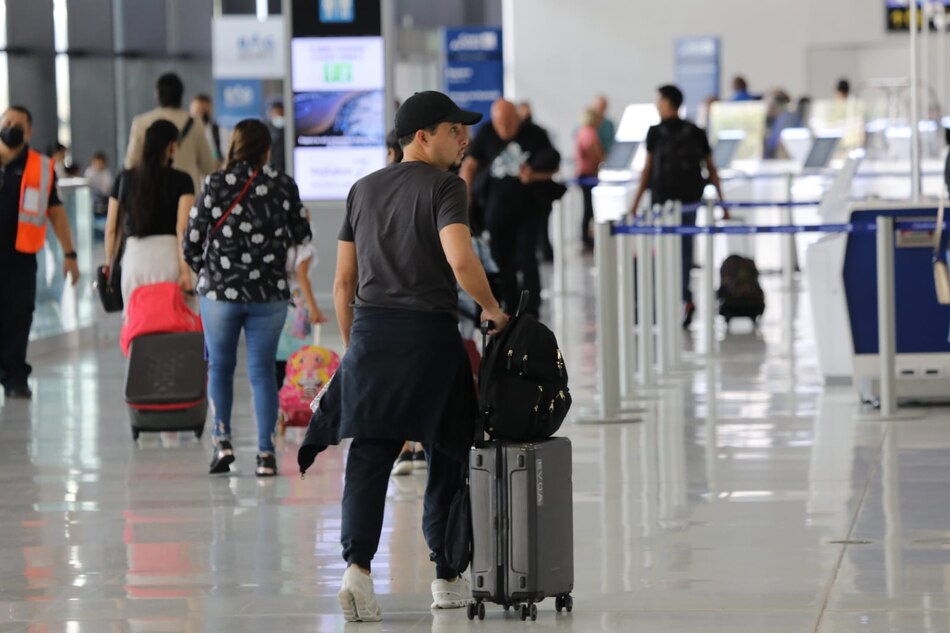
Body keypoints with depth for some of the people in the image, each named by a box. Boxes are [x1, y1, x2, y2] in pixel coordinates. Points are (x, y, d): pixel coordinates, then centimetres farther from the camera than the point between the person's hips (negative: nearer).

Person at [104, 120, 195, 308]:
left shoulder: (124, 179, 11)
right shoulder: (181, 181, 2)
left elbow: (111, 229, 11)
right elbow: (182, 228, -8)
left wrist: (110, 265, 19)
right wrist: (185, 269, -11)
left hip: (134, 254, 2)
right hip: (168, 253, -2)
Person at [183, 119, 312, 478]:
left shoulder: (216, 185, -6)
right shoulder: (283, 186, -3)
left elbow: (192, 241, -4)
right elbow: (302, 237, 6)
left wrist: (203, 272, 15)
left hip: (220, 290, -1)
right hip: (270, 292, 1)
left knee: (220, 365, 15)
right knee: (262, 369, 7)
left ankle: (222, 440, 4)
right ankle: (265, 453, 2)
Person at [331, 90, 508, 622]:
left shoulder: (364, 190, 15)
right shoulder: (445, 187, -5)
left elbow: (344, 282, 15)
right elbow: (460, 259, -22)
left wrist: (352, 345, 22)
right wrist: (493, 310, -8)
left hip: (371, 328, 5)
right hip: (429, 334, -4)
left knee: (369, 456, -1)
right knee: (447, 455, 10)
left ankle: (358, 564, -20)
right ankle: (447, 577, 18)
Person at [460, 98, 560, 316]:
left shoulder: (535, 134, -5)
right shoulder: (486, 134, -1)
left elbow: (552, 167, 2)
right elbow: (469, 165, 0)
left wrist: (534, 174, -19)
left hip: (529, 206, -2)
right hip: (498, 207, 3)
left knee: (526, 258, -10)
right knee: (502, 259, 7)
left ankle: (531, 312, -7)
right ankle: (511, 309, 19)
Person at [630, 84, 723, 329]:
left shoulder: (655, 132, -6)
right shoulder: (696, 132, 5)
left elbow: (647, 169, -8)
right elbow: (710, 168, 6)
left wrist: (635, 202, -3)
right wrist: (721, 199, 12)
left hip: (663, 200, -4)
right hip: (690, 198, 4)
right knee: (685, 250, 12)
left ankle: (685, 299, -12)